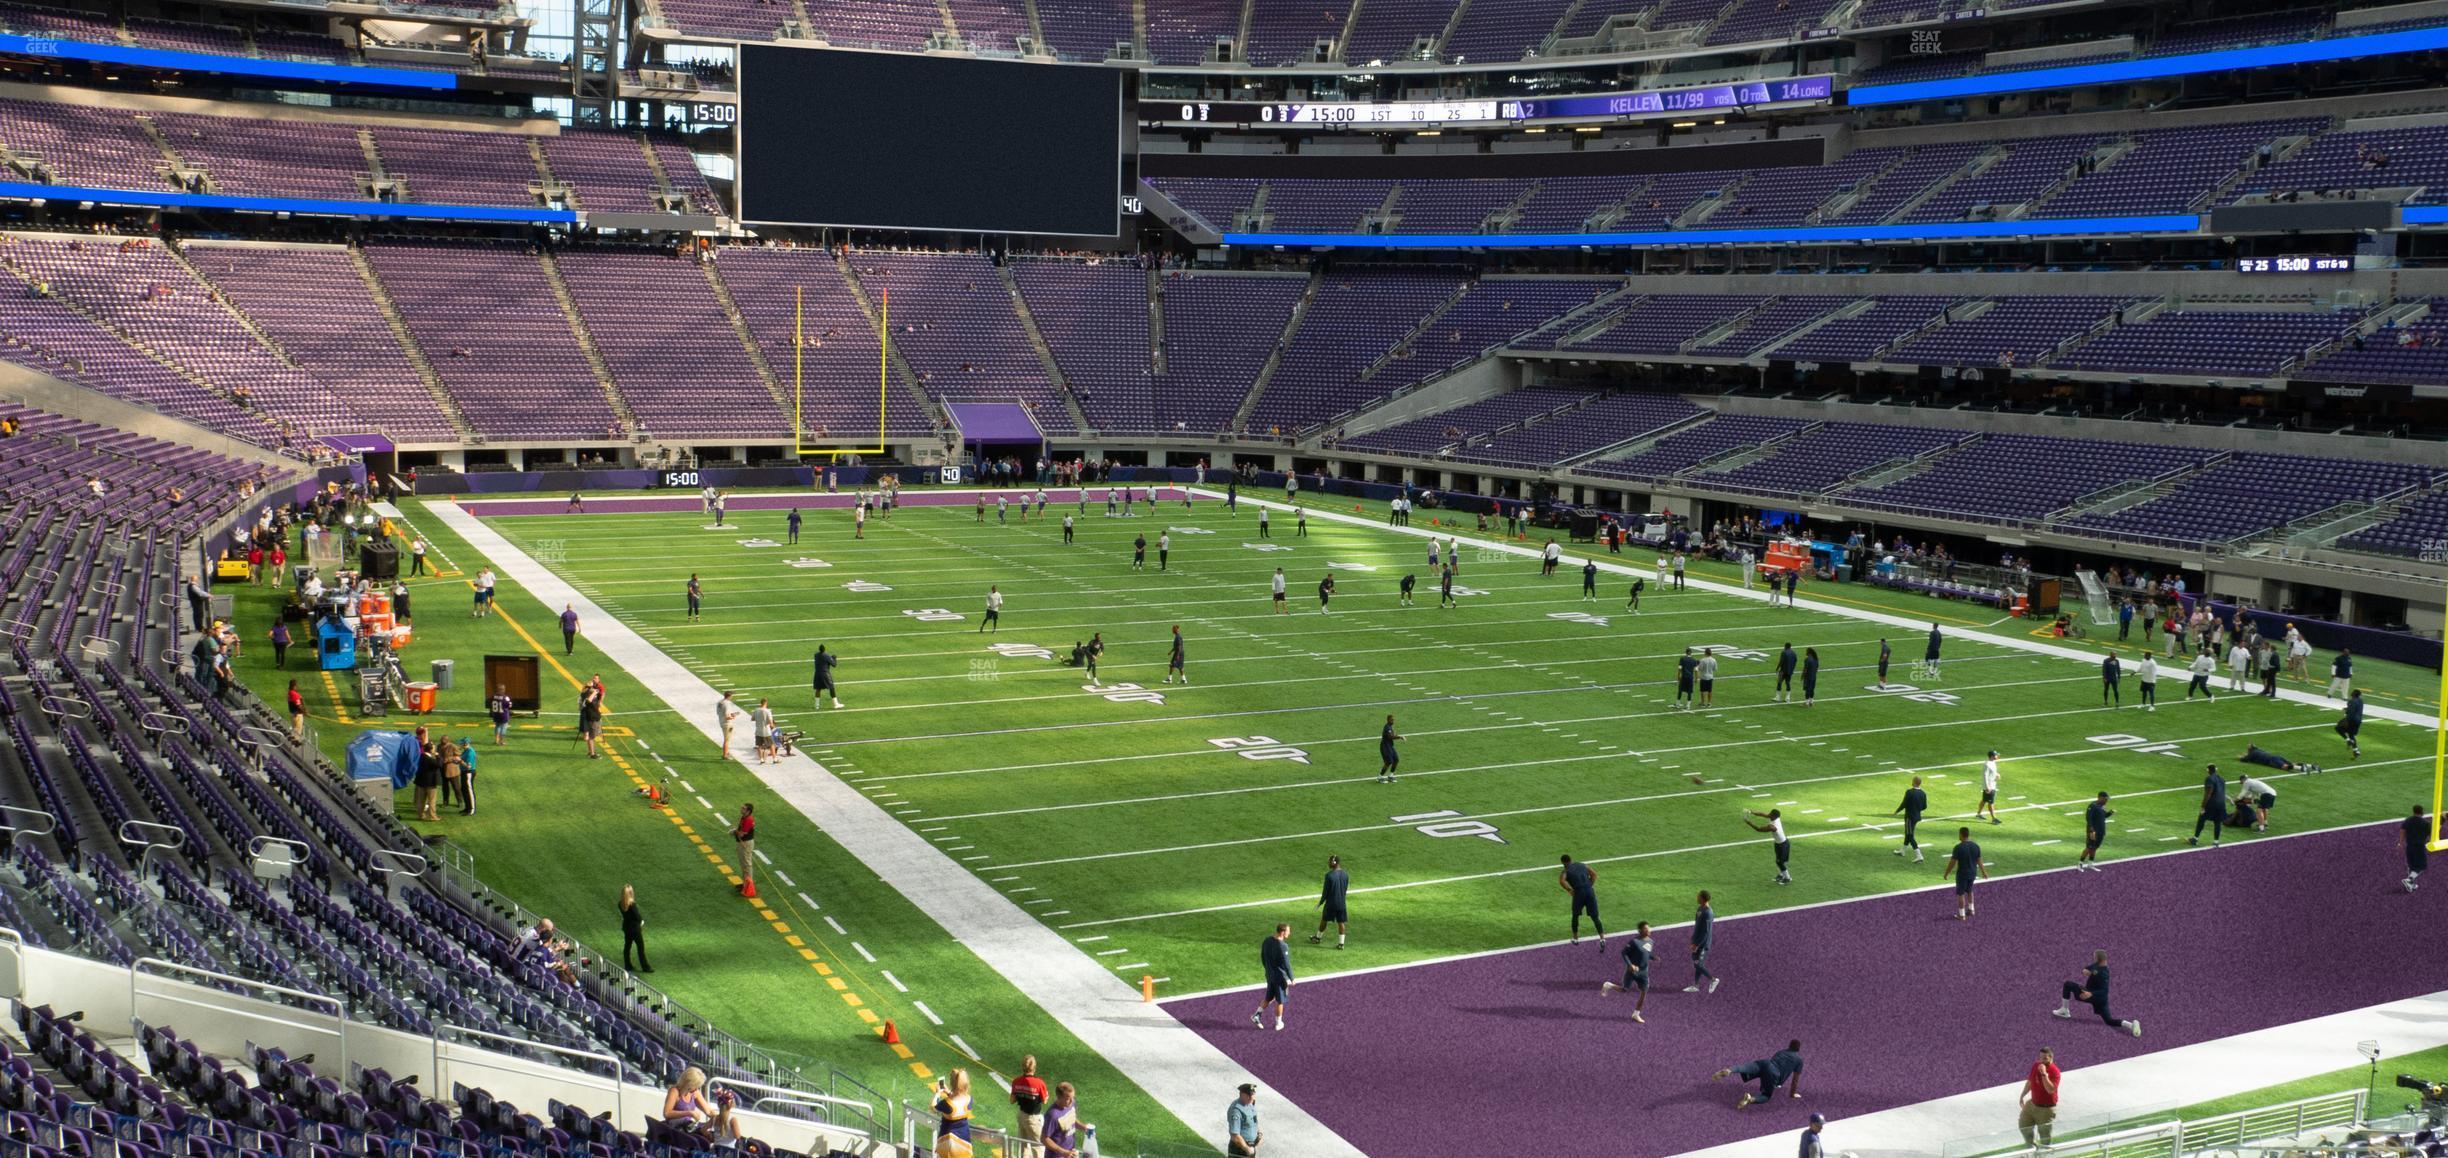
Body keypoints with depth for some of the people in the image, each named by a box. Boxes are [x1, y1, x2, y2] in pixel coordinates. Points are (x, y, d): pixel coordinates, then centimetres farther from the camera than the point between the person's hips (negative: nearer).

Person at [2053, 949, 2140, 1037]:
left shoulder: (2103, 973, -24)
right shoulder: (2097, 965, 0)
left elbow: (2104, 991, -29)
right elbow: (2087, 969, 9)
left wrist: (2091, 994, -42)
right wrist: (2085, 970, -16)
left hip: (2094, 996, -9)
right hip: (2101, 999, 9)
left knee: (2068, 985, -1)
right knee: (2109, 1021, 11)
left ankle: (2064, 1010, 3)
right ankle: (2132, 1024, -10)